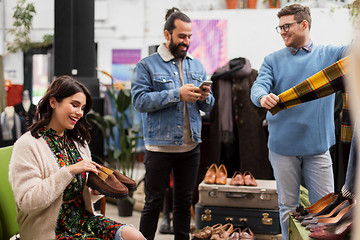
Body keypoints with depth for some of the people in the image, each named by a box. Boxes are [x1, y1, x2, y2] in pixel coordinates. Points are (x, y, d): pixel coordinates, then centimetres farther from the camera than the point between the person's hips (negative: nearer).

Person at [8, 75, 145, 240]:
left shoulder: (77, 142, 12)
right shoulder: (28, 145, -10)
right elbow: (27, 202, -21)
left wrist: (96, 192, -5)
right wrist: (69, 171, -23)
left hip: (83, 220, 7)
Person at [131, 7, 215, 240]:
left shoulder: (197, 66, 12)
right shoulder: (147, 65, -2)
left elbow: (208, 107, 13)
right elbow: (140, 100, -15)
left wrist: (205, 97, -11)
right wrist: (177, 94, -21)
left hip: (191, 148, 5)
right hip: (160, 148, -4)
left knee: (184, 203, 14)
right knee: (154, 203, 3)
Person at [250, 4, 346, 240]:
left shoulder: (329, 54, 5)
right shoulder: (273, 60, 6)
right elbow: (259, 86, -8)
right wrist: (263, 97, -32)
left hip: (318, 146, 0)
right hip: (283, 146, 1)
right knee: (288, 207, 8)